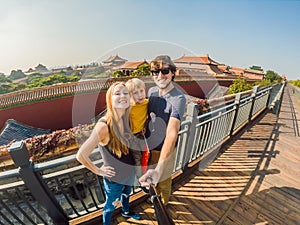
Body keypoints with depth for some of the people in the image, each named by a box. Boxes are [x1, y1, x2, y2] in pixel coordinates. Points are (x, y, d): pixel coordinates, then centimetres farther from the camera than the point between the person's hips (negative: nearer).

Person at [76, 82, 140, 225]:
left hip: (130, 173, 6)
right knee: (111, 206, 25)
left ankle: (126, 212, 66)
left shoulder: (126, 119, -14)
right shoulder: (104, 126, -34)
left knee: (126, 194, 34)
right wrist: (98, 171, -15)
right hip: (114, 178, -5)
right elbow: (81, 155, -28)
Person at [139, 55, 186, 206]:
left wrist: (158, 169, -48)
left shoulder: (178, 98, -28)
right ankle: (155, 196, 62)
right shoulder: (151, 91, -7)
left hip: (164, 150, -5)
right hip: (148, 145, 6)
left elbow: (172, 132, -39)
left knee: (163, 180, 22)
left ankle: (163, 203, 55)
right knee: (153, 180, 30)